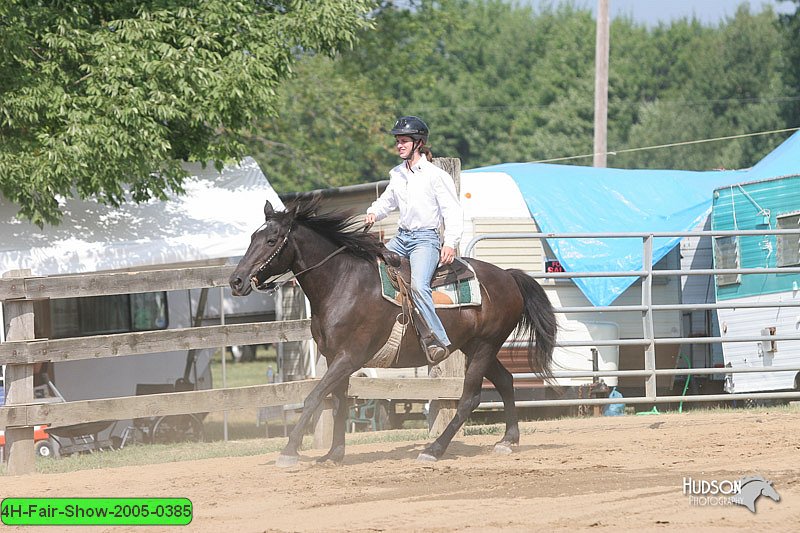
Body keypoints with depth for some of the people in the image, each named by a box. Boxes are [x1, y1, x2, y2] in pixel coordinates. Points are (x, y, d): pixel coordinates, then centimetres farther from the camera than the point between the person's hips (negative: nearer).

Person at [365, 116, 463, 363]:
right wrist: (374, 213, 7)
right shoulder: (397, 174, 13)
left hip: (425, 239, -8)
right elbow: (387, 201, 29)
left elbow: (453, 211, -7)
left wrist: (450, 243, -18)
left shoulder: (436, 175, -6)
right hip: (401, 238, 8)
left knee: (418, 285, -28)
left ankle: (439, 339, -29)